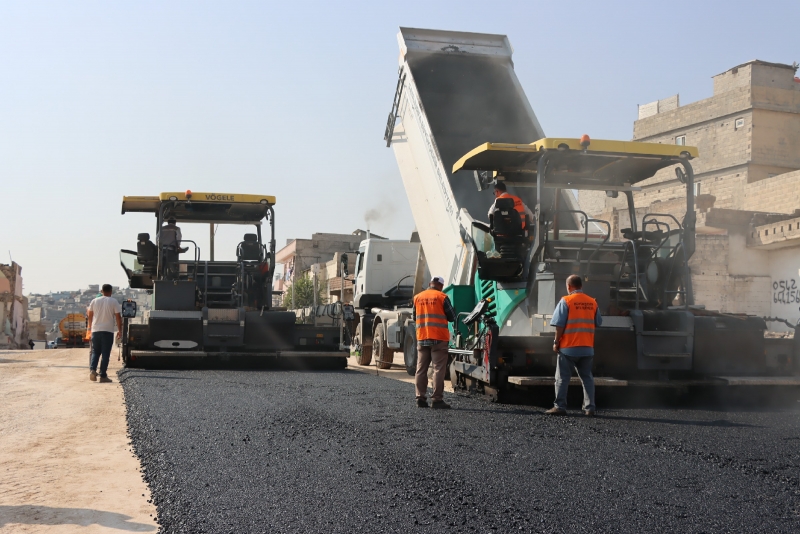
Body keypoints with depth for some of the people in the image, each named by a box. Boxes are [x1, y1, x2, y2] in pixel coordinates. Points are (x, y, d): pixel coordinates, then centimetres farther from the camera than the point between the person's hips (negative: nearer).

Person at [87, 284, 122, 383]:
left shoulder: (94, 301, 7)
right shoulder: (114, 302, -3)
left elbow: (90, 315, 17)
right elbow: (118, 317, -6)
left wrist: (90, 326, 32)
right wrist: (120, 330, 2)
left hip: (95, 330, 3)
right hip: (108, 331, -3)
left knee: (95, 352, 14)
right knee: (105, 354, 1)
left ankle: (92, 369, -7)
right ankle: (103, 376, 0)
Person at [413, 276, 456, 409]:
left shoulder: (417, 298, 7)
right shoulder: (442, 297, -6)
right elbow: (452, 318, -2)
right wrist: (452, 309, 18)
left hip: (422, 338, 4)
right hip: (439, 338, -4)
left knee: (421, 369, 9)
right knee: (438, 369, -2)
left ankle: (421, 398, 8)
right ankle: (437, 399, -4)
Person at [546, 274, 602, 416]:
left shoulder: (566, 301, -8)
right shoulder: (592, 302, 5)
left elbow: (559, 324, -10)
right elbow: (597, 323, 11)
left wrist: (556, 342, -3)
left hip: (568, 347, -4)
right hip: (587, 347, 4)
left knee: (562, 378, 3)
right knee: (587, 378, 12)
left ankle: (560, 406, 2)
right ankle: (589, 407, 10)